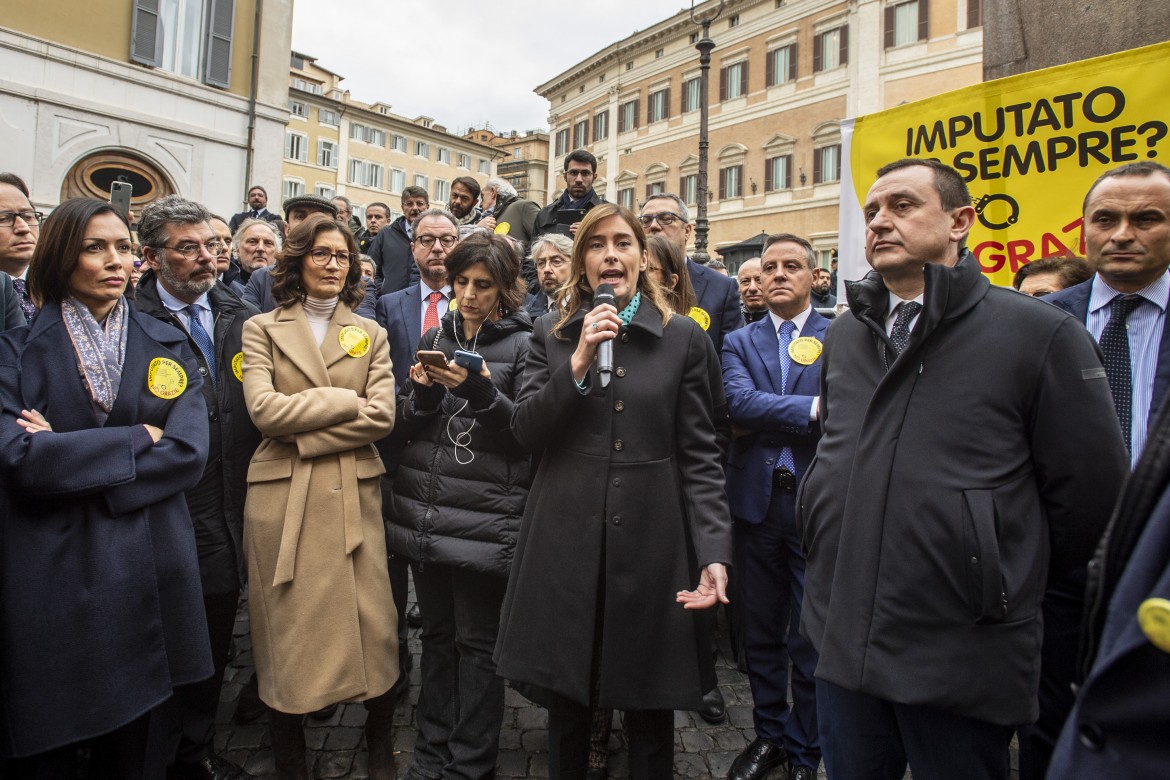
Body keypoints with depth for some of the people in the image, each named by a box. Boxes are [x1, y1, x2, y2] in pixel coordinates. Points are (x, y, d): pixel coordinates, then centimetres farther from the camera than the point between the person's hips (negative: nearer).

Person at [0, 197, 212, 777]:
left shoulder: (168, 347, 6)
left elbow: (189, 452, -8)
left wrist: (69, 455, -12)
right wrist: (138, 439, -11)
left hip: (146, 573, 2)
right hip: (49, 575, -1)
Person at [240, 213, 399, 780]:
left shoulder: (370, 333, 11)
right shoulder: (262, 329, 7)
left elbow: (382, 417, -3)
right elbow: (264, 410, -9)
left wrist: (305, 433, -9)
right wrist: (348, 401, -8)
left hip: (354, 494, 1)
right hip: (282, 496, -1)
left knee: (371, 625, 3)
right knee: (288, 627, 6)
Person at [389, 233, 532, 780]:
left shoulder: (522, 345, -3)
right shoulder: (434, 338, 11)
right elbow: (408, 426, 12)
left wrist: (482, 392, -23)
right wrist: (423, 394, -10)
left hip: (485, 516, -4)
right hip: (425, 510, 5)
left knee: (478, 641, 5)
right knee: (436, 633, 16)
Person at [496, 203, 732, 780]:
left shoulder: (683, 338, 2)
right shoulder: (551, 336, 8)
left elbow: (700, 456, -1)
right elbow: (526, 434, -1)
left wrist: (714, 554, -10)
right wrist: (579, 363, -13)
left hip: (651, 542, -1)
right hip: (566, 542, 2)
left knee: (650, 706, 13)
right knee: (565, 700, 16)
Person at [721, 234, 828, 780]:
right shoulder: (740, 342, 8)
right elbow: (739, 402, -11)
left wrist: (770, 418, -19)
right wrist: (813, 408, -18)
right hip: (757, 503, 3)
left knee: (812, 638, 8)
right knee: (761, 633, 16)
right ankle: (769, 735, 37)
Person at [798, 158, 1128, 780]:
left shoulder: (1041, 334, -9)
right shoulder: (844, 336, 7)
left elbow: (1090, 492, -5)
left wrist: (1010, 579, 4)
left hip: (962, 658, -4)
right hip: (843, 641, 5)